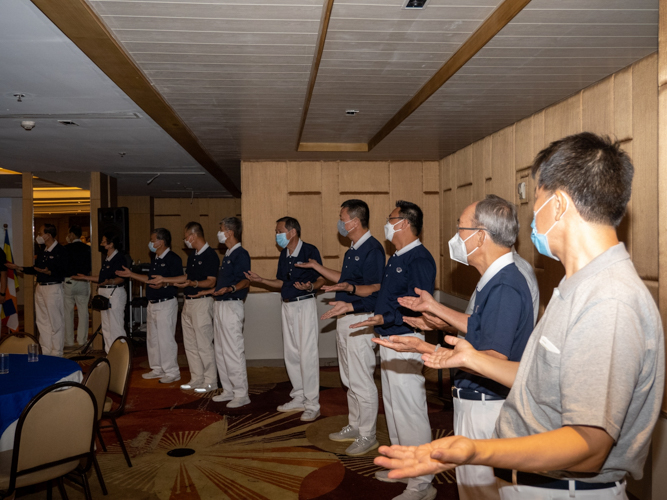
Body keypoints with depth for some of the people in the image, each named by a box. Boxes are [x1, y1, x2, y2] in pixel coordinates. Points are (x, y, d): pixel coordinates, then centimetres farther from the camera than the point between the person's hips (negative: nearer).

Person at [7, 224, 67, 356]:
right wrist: (19, 268, 16)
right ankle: (46, 352, 23)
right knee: (42, 321, 13)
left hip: (53, 288, -9)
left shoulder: (60, 251, -12)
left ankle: (57, 354, 6)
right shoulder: (42, 252, 14)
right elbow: (36, 269, 20)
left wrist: (49, 272, -34)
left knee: (55, 322, -2)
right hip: (40, 288, 9)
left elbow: (62, 271, -18)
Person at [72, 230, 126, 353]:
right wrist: (86, 277, 27)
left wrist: (110, 281, -34)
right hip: (104, 293, 10)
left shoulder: (119, 257, -11)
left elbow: (121, 278, -17)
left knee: (115, 326, -8)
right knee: (106, 327, 13)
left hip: (115, 293, -10)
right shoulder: (107, 258, 17)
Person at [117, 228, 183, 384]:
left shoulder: (173, 259, -14)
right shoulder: (156, 259, 15)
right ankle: (157, 369, 27)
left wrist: (164, 283, -33)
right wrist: (131, 274, 24)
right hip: (152, 304, 10)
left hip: (166, 303, -10)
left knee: (166, 339, -6)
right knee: (152, 338, 16)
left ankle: (172, 372, 3)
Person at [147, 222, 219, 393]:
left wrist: (193, 284, -32)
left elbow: (211, 282, -18)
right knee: (190, 344, 13)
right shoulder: (192, 256, 17)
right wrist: (164, 280, 24)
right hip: (188, 302, 10)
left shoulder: (210, 255, -12)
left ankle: (210, 381, 3)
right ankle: (197, 379, 21)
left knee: (204, 344, -6)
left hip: (201, 302, -10)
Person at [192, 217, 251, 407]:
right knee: (220, 351, 13)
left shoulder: (241, 254, -11)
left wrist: (230, 289, -36)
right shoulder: (228, 255, 18)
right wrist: (209, 291, 31)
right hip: (220, 306, 10)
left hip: (232, 306, -10)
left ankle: (241, 394, 0)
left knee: (233, 351, -7)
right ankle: (228, 390, 22)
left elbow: (246, 281, -21)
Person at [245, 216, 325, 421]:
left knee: (307, 354, -7)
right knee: (291, 353, 13)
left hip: (305, 304, -8)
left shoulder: (310, 250, -11)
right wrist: (260, 280, 9)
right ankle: (299, 399, 25)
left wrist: (310, 286, -29)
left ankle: (312, 405, 0)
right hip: (287, 305, 8)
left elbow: (321, 279, -10)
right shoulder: (284, 254, 11)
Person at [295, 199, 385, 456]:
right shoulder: (353, 250, 15)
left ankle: (368, 436, 11)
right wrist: (315, 266, 30)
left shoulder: (372, 249, -16)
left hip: (360, 321, -10)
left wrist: (351, 289, -36)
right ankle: (354, 427, 31)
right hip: (344, 320, 10)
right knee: (350, 380, 18)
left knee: (362, 381, -2)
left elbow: (376, 290, -21)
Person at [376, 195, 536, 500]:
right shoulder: (496, 280, 8)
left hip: (486, 404, -10)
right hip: (475, 402, 10)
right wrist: (434, 307, 23)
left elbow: (493, 361, -29)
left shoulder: (504, 288, -25)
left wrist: (424, 348, -31)